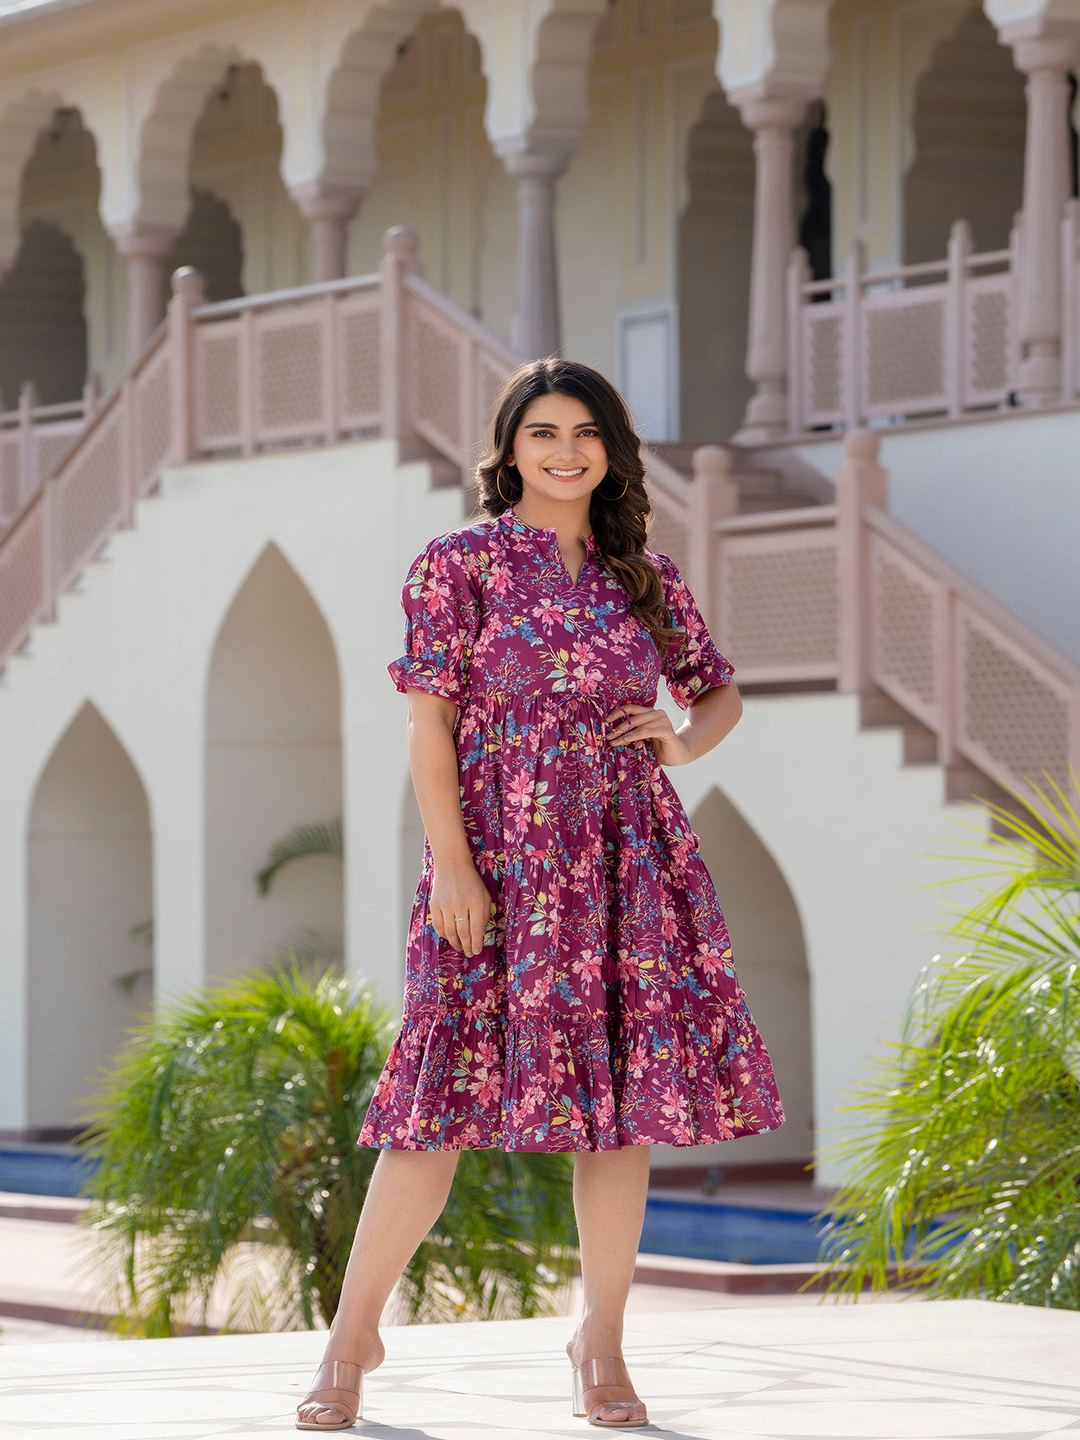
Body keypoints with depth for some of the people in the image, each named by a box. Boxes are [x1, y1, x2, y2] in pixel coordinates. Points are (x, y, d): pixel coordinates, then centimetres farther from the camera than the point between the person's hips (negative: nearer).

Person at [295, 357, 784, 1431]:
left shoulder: (647, 577, 11)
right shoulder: (459, 563, 0)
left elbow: (720, 691, 21)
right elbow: (429, 719, -4)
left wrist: (684, 741, -2)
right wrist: (450, 863, -12)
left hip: (628, 859, 4)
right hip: (502, 857, -4)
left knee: (626, 1095, 2)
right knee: (452, 1093, -6)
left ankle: (601, 1342, 12)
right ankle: (353, 1337, 5)